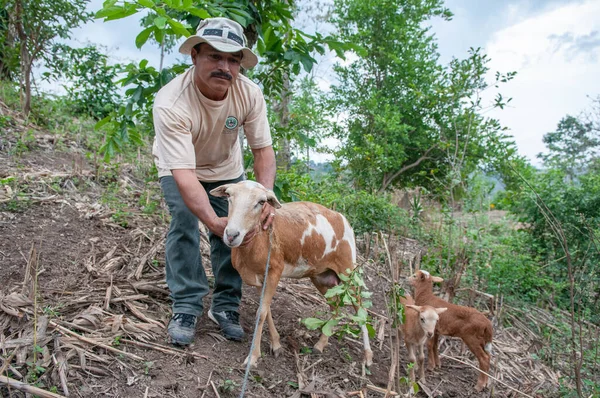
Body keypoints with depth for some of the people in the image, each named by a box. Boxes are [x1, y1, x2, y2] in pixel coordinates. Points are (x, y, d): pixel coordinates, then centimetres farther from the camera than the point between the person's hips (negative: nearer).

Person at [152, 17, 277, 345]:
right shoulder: (170, 103, -39)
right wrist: (213, 221, -54)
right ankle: (186, 307, -2)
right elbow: (183, 172, -42)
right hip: (178, 168, -3)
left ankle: (225, 306, 11)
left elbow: (263, 149, -21)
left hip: (226, 168, 3)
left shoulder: (250, 94, -27)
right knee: (184, 225, -18)